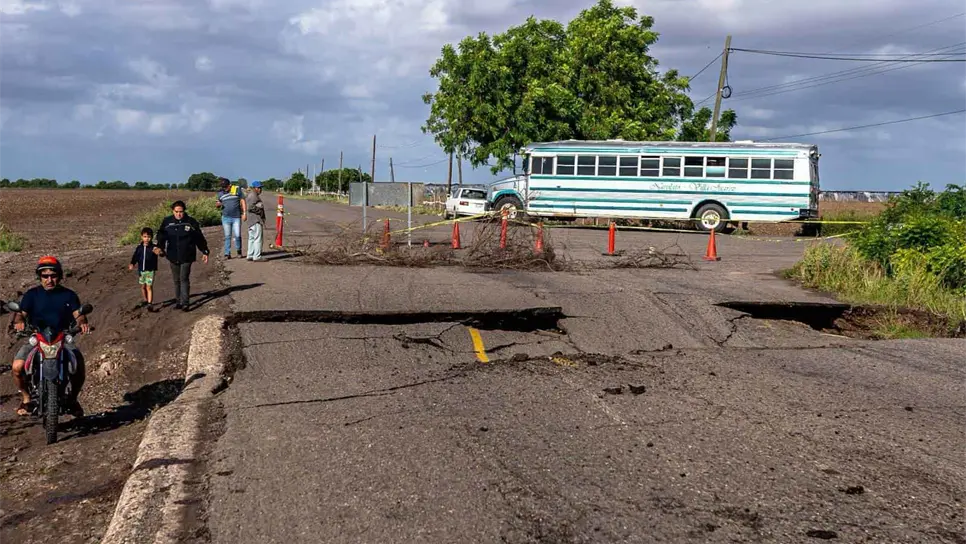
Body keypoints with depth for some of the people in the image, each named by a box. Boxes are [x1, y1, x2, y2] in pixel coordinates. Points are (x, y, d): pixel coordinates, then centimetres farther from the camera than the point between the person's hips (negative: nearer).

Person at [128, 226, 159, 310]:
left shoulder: (153, 247, -8)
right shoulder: (139, 247, 2)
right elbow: (135, 257, 5)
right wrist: (132, 264, -10)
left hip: (150, 270, -4)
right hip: (141, 270, 4)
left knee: (149, 287, -8)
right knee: (143, 287, 16)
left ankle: (150, 303, -6)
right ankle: (145, 300, 33)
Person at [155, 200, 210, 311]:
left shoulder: (191, 222, -4)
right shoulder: (167, 222, 1)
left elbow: (199, 238, 3)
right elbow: (161, 235, -3)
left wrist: (204, 252, 4)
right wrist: (159, 247, -22)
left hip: (186, 256, -3)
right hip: (173, 256, 3)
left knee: (184, 279, -9)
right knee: (176, 280, 12)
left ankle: (185, 302, -7)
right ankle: (178, 301, 21)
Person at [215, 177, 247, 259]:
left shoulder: (237, 189, 0)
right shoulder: (221, 193, 8)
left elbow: (242, 201, 3)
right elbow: (219, 203, 19)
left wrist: (244, 213, -3)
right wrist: (218, 204, -6)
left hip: (236, 217, -2)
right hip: (226, 217, 2)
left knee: (237, 235, -5)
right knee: (227, 236, 3)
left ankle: (239, 251, 15)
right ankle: (227, 253, 6)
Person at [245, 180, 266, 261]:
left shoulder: (249, 195, 18)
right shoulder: (253, 196, -15)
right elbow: (250, 207, -24)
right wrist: (260, 210, -14)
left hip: (252, 221, 11)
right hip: (256, 220, -11)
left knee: (252, 238, 13)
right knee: (258, 238, -10)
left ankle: (250, 256, 16)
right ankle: (257, 256, -11)